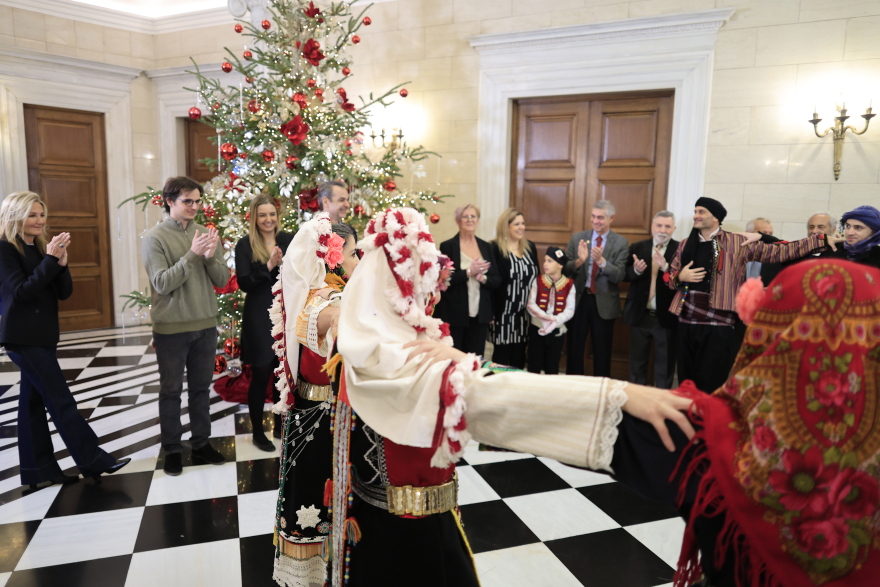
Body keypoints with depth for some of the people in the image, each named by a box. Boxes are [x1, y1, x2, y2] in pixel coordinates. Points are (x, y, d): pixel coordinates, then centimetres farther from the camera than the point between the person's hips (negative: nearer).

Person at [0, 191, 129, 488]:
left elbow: (64, 292, 4)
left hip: (43, 335, 8)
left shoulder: (41, 247, 11)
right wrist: (50, 260, -22)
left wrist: (61, 263, -12)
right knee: (60, 400, -6)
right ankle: (93, 460, 0)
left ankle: (38, 470, 18)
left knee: (34, 401, 11)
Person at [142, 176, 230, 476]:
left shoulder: (206, 234, 3)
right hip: (171, 328, -3)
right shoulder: (155, 237, -7)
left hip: (205, 326, 3)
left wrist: (211, 257, -20)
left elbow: (222, 280, 0)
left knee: (201, 388, 14)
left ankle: (201, 444, 27)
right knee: (171, 391, 9)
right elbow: (162, 283, -17)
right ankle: (171, 449, 23)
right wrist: (193, 254, -25)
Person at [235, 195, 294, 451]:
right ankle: (257, 432, 20)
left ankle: (281, 426, 29)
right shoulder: (245, 244, -4)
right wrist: (268, 266, -22)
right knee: (261, 375, 4)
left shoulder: (289, 240, 4)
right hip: (259, 318, -3)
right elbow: (244, 283, -11)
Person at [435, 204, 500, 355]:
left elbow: (497, 280, 7)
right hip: (454, 315, -4)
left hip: (480, 315, 4)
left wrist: (482, 278, -12)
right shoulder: (447, 246, -3)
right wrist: (468, 272, -18)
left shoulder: (486, 246, 10)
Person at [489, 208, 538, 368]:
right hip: (503, 311, -5)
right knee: (502, 355, 4)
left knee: (519, 355, 12)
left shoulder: (530, 247, 10)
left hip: (525, 312, 5)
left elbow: (536, 277, 15)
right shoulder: (495, 248, -9)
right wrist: (490, 312, -14)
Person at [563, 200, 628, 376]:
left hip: (604, 303, -1)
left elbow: (619, 276, -13)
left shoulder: (621, 243, -4)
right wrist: (579, 261, -23)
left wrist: (601, 261, -28)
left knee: (602, 352, 10)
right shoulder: (577, 238, 1)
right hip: (578, 299, 1)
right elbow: (565, 270, -3)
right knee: (574, 349, 11)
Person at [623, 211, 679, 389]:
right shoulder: (637, 247, 4)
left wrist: (665, 267, -30)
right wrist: (635, 270, -18)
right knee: (637, 360, 16)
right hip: (640, 314, 3)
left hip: (666, 316, -3)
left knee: (665, 363, 9)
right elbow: (625, 275, 2)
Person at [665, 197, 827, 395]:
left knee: (710, 386, 1)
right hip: (686, 325, 4)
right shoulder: (685, 245, 11)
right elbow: (669, 277, 16)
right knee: (686, 383, 11)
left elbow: (779, 251, -1)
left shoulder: (737, 243, 0)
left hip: (719, 327, -3)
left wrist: (822, 240, -6)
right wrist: (680, 277, -6)